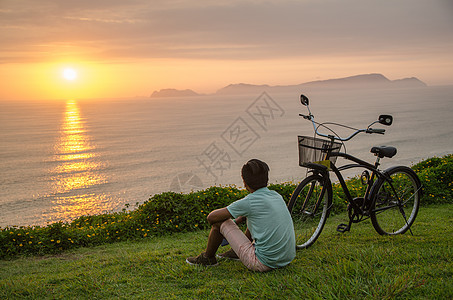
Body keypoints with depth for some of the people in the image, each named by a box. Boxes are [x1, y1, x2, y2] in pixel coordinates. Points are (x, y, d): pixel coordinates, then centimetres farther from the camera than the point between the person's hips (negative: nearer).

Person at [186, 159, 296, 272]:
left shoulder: (248, 202, -14)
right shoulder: (277, 196, 7)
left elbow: (211, 217, -3)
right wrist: (235, 221, 29)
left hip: (263, 264, -7)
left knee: (220, 222, 3)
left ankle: (207, 257, 28)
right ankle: (236, 251, 41)